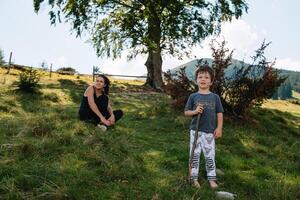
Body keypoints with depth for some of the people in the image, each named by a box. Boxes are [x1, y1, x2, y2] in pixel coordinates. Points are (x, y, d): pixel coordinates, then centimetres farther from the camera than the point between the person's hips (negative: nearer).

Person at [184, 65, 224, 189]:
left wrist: (219, 128, -2)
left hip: (210, 131, 0)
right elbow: (186, 112, 3)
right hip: (195, 130, 0)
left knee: (210, 156, 5)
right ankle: (194, 178, 18)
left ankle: (211, 179, 18)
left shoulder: (215, 97, 2)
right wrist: (195, 111, -16)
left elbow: (219, 114, 5)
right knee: (194, 155, 7)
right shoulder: (193, 97, 0)